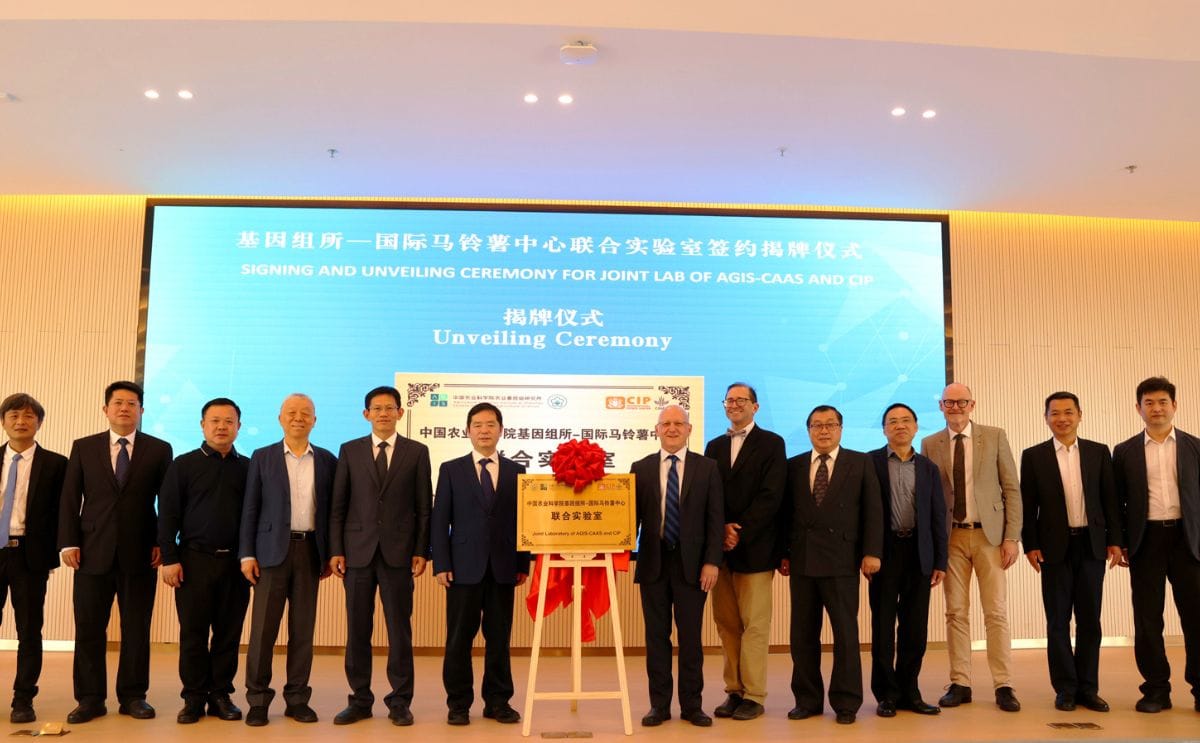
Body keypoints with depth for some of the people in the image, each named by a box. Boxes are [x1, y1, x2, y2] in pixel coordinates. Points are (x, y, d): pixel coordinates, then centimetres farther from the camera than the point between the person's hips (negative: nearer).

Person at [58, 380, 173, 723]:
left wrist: (163, 543, -3)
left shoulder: (159, 449, 5)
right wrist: (69, 543, -4)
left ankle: (133, 696, 16)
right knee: (89, 628, 5)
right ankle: (90, 698, 16)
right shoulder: (83, 447, 9)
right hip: (93, 552, 1)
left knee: (137, 629, 5)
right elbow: (70, 499, 5)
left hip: (140, 553, -1)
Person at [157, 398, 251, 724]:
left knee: (229, 633, 6)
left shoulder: (248, 468, 7)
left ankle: (221, 695, 16)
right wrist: (169, 558, -7)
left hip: (235, 562, 1)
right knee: (193, 633, 4)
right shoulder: (184, 465, 3)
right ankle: (194, 698, 14)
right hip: (194, 559, -1)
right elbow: (167, 514, 0)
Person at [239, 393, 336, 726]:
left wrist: (330, 554, 5)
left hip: (310, 550, 1)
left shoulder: (327, 460, 8)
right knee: (263, 627, -1)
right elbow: (250, 509, 2)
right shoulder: (262, 458, 5)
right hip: (273, 550, -1)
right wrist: (246, 554, -4)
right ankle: (258, 700, 10)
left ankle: (297, 698, 14)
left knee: (303, 628, 5)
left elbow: (332, 510, 9)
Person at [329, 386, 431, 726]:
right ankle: (360, 700, 19)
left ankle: (400, 702, 15)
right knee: (357, 629, 7)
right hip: (358, 552, 1)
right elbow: (338, 506, 6)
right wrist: (336, 550, -1)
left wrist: (421, 552, -3)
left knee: (399, 629, 4)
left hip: (398, 553, -1)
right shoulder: (350, 451, 7)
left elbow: (424, 507, 3)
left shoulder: (417, 452, 4)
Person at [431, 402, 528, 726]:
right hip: (464, 566, -1)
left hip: (503, 567, 1)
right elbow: (439, 520, 1)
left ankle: (497, 701, 18)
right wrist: (441, 564, -6)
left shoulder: (516, 472, 8)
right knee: (459, 638, 4)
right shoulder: (451, 469, 5)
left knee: (499, 637, 7)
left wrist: (523, 564, 2)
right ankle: (459, 703, 15)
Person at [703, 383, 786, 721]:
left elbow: (771, 496, -9)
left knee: (755, 625, -1)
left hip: (755, 547, -5)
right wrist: (721, 529, -7)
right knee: (726, 624, 7)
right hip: (722, 546, 5)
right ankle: (734, 691, 15)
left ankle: (753, 696, 6)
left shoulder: (771, 443, 0)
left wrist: (740, 532, -14)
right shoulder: (715, 446, 15)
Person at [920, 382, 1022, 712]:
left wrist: (1012, 537, -5)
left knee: (996, 612, 1)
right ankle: (960, 684, 13)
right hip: (950, 537, 1)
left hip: (989, 535, -1)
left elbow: (1011, 489, 1)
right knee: (956, 613, 5)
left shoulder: (994, 437, 2)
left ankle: (1003, 686, 9)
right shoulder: (929, 444, 6)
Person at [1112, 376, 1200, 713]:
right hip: (1145, 541, 0)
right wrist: (1120, 543, 2)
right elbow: (1117, 502, 8)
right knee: (1147, 619, 3)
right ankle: (1156, 689, 12)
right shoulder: (1125, 451, 6)